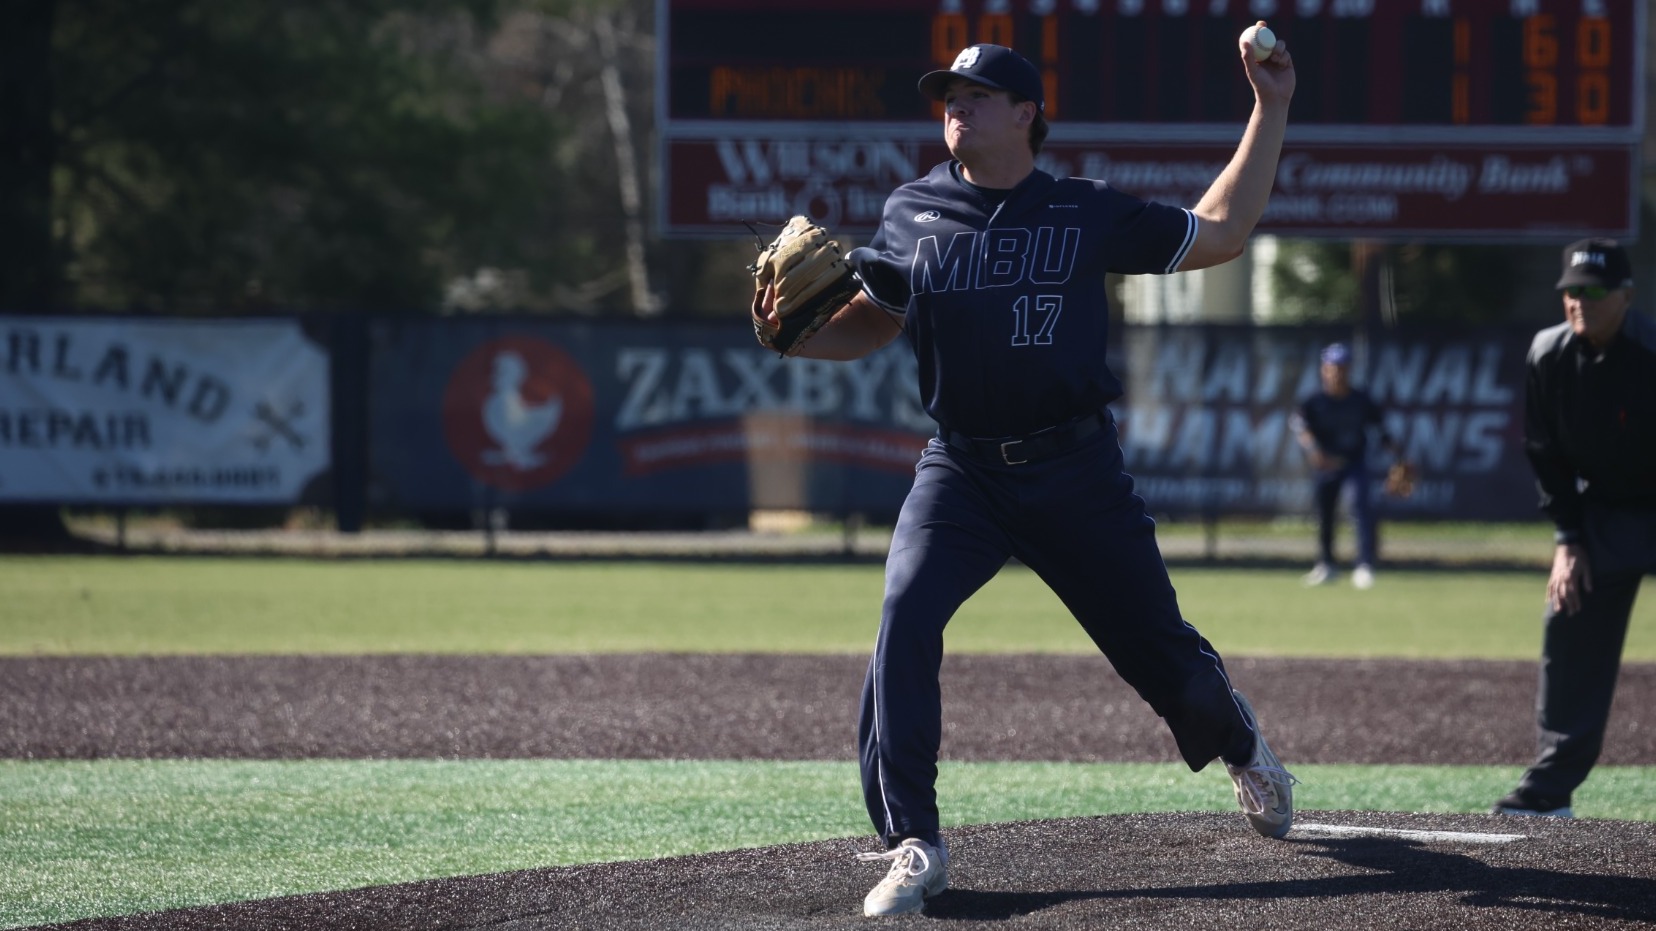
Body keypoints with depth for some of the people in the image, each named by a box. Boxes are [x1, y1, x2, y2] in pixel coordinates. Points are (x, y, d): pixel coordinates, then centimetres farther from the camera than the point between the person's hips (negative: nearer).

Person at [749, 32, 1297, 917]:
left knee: (1158, 649, 6)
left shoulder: (1087, 212, 3)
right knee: (904, 620, -24)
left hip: (1077, 472, 0)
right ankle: (912, 846, -19)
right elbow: (867, 324, 15)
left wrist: (1270, 113, 6)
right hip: (960, 471, 1)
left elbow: (1218, 234, 10)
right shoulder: (911, 215, 6)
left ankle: (1238, 744, 43)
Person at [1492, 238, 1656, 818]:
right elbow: (1546, 453, 1)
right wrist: (1568, 539, -3)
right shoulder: (1549, 356, -11)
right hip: (1600, 509, 5)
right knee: (1568, 633, 0)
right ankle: (1550, 787, 5)